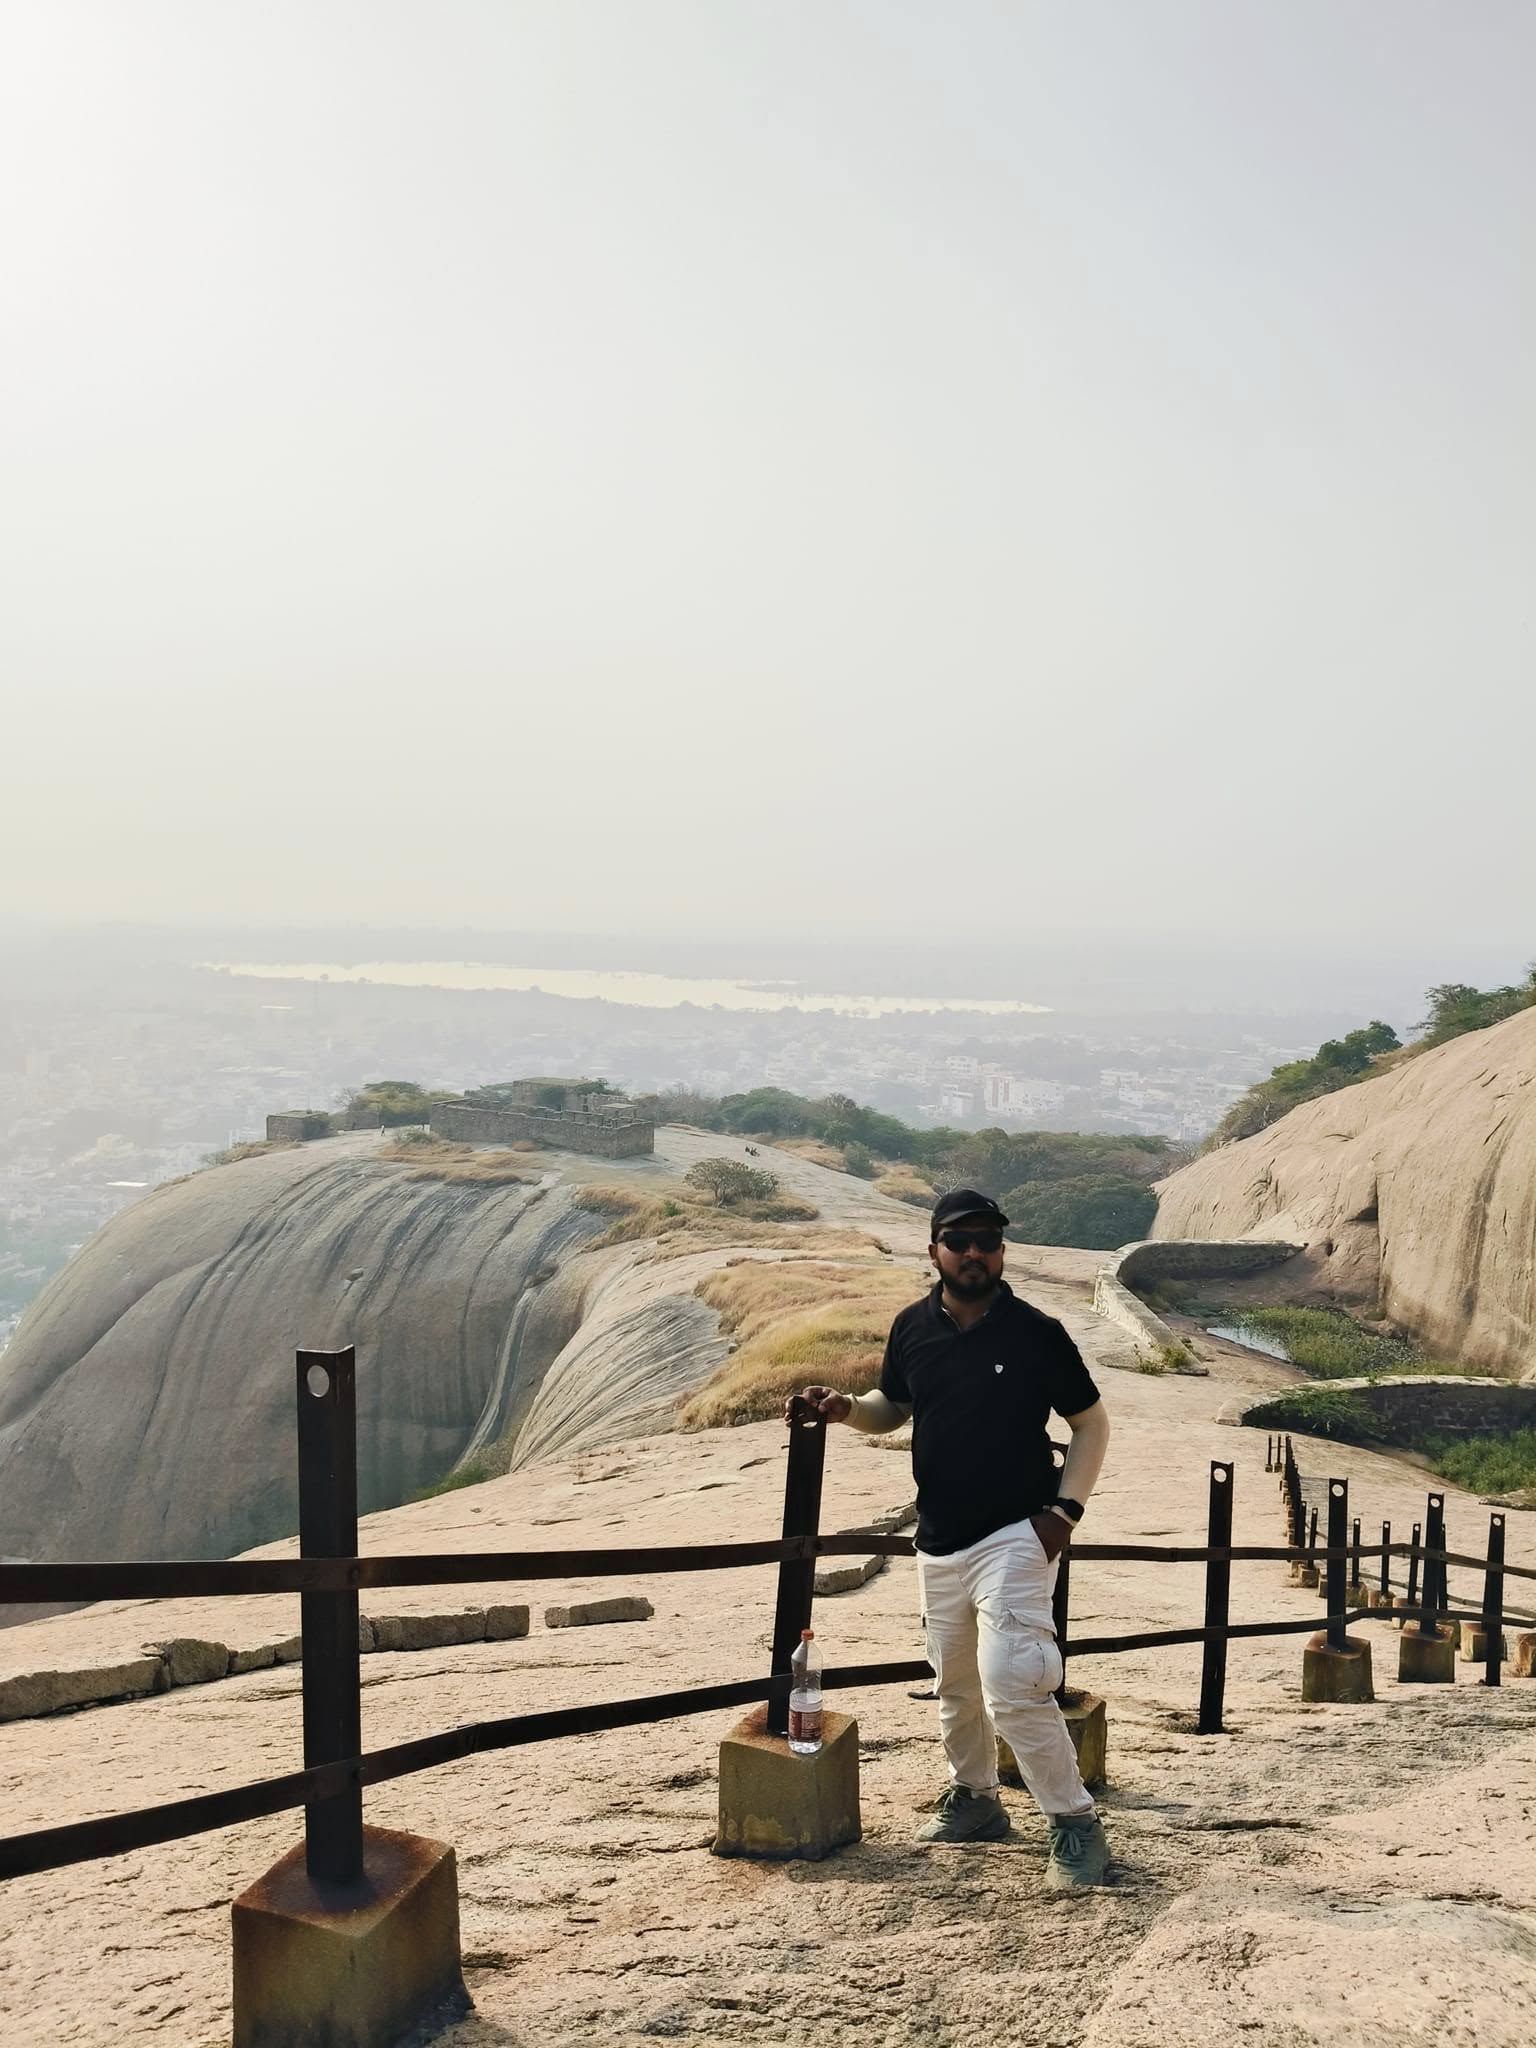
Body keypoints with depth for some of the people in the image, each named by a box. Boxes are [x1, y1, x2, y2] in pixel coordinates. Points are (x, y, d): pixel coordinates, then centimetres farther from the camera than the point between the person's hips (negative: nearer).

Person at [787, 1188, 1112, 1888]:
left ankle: (1076, 1825, -1)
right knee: (954, 1686, 19)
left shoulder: (1035, 1332, -9)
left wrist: (1065, 1509, -10)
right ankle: (975, 1799, 39)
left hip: (1015, 1537, -6)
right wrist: (846, 1408, -4)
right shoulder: (913, 1328, 3)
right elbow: (892, 1408, 18)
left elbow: (1090, 1422, 0)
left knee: (1011, 1687, -16)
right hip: (938, 1543, 6)